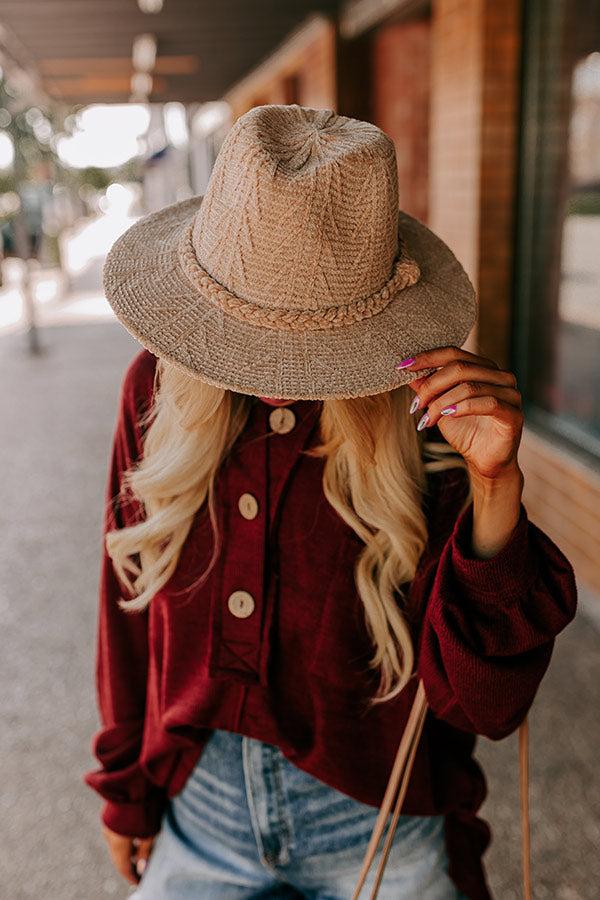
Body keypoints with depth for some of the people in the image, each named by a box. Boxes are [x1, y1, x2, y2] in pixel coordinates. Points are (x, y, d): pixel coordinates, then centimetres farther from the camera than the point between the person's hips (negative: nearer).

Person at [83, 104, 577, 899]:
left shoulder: (423, 420, -19)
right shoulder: (159, 389, -11)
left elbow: (488, 702, -21)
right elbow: (129, 604, 1)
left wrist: (493, 484, -33)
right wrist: (125, 788, 10)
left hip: (380, 836, -1)